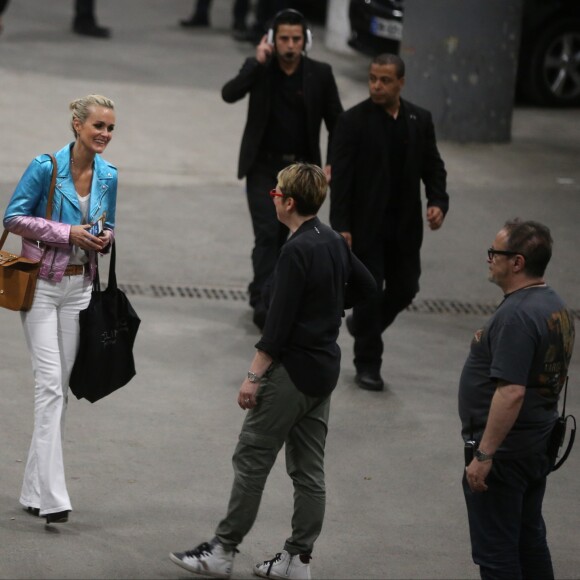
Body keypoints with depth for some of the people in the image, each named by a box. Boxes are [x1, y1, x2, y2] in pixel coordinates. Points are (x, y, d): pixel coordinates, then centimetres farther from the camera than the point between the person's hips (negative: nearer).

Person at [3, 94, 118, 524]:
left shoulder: (109, 176, 5)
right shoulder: (46, 167, -12)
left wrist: (105, 239, -6)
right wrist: (67, 233, -18)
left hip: (79, 287, 6)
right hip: (41, 283, -6)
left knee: (61, 388, 8)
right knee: (50, 384, -14)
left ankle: (35, 491, 17)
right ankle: (52, 497, -17)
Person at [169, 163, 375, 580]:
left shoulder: (297, 252, -19)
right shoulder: (334, 242, 6)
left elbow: (278, 323, -21)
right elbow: (365, 286, 22)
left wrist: (254, 376, -18)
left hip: (292, 370, -9)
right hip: (325, 369, 9)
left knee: (251, 460, -1)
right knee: (309, 468, 10)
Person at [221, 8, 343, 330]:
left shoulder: (320, 74, -3)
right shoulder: (259, 69, -4)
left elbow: (336, 120, 3)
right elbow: (229, 94, -19)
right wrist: (257, 63, -26)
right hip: (263, 166, -2)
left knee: (281, 234, 11)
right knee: (267, 233, -11)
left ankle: (260, 292, 26)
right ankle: (265, 301, -12)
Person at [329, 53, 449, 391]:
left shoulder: (420, 120, 5)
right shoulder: (353, 121, -8)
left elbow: (433, 167, 10)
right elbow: (341, 177, -11)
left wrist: (438, 202, -9)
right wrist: (341, 226, -17)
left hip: (405, 224, 4)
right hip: (366, 224, -4)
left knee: (405, 288, 11)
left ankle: (363, 325, 39)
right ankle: (368, 364, 12)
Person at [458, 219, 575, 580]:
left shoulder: (517, 316, -24)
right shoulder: (556, 307, 8)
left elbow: (512, 392, -29)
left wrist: (483, 456, -26)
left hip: (504, 451, -10)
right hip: (539, 445, 10)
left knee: (495, 551, -1)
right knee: (530, 541, 19)